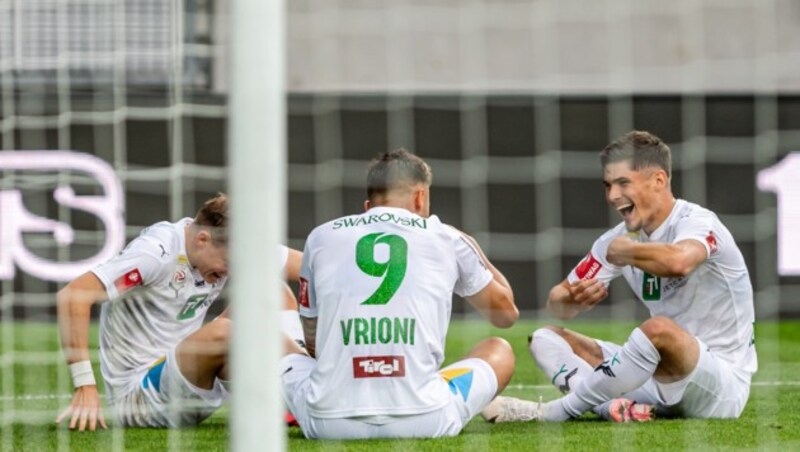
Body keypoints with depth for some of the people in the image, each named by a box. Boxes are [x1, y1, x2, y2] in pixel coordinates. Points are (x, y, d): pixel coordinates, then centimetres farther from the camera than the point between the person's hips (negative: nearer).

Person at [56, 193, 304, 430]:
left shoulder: (228, 249, -2)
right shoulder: (157, 252, -22)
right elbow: (72, 296, -29)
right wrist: (84, 387, -31)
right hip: (137, 395, -8)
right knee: (221, 332, -34)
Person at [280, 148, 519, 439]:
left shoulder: (320, 238, 13)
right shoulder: (447, 239, 10)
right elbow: (506, 314, 26)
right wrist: (469, 247, 41)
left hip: (330, 424, 1)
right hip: (425, 423, -1)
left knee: (288, 359, 35)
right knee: (498, 351, 26)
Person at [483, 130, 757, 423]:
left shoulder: (697, 223, -16)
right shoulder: (619, 238, 6)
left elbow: (678, 262, -42)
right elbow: (556, 303, 8)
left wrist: (621, 250, -22)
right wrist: (573, 300, -17)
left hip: (724, 384, -8)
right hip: (665, 376, 8)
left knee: (659, 329, -37)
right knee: (546, 339, 0)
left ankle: (557, 412, -22)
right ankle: (623, 408, -29)